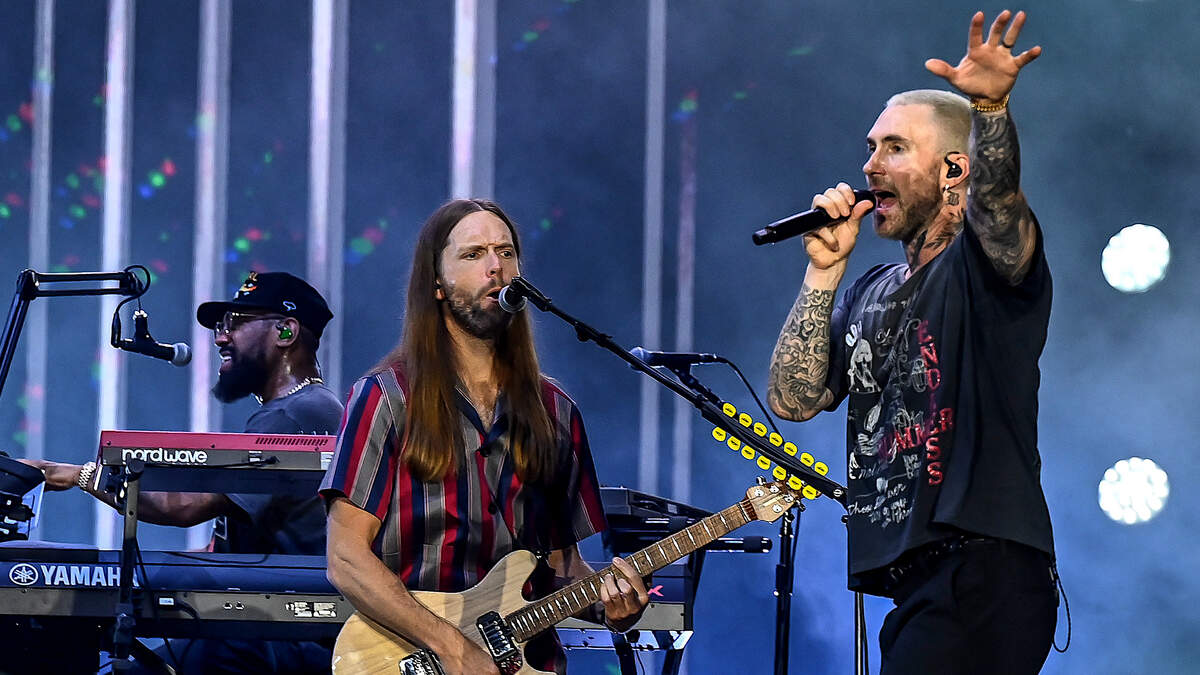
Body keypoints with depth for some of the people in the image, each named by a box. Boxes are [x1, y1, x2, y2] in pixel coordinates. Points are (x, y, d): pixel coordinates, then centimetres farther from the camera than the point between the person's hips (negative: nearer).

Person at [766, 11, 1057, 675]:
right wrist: (824, 271, 3)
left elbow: (996, 196, -25)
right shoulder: (869, 293, 19)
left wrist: (992, 108, -44)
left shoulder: (985, 264, -2)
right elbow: (792, 399, 9)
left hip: (983, 576, -8)